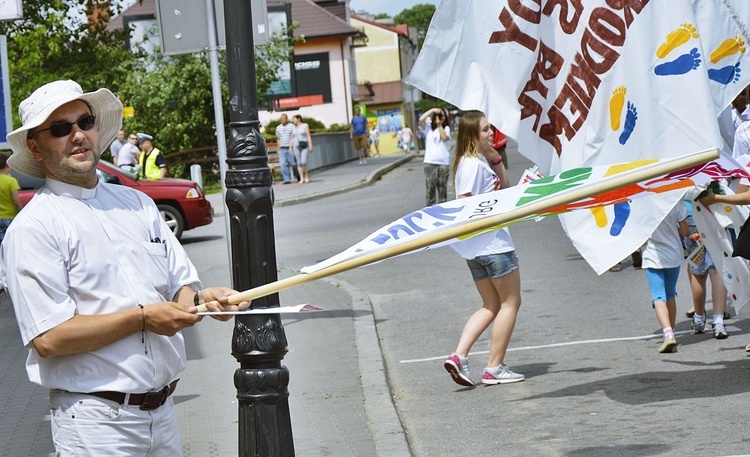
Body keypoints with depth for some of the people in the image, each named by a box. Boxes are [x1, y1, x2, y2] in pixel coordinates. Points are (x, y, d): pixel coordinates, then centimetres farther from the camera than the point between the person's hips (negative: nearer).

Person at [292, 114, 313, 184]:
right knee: (299, 163, -1)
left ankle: (306, 175, 7)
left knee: (303, 162, -15)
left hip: (304, 146, -4)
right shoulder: (294, 127, 11)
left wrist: (310, 146, -11)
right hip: (297, 146, 4)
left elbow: (309, 137, -5)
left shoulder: (305, 126, -2)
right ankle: (302, 178, 2)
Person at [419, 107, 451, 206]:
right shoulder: (428, 127, 8)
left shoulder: (446, 128, 10)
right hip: (430, 162, -1)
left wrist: (440, 125, -2)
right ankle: (430, 207, 0)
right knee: (430, 186, -4)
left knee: (442, 186, 7)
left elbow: (444, 137, -8)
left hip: (443, 162, 1)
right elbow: (421, 120, -10)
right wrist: (432, 110, -7)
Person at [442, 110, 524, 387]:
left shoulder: (481, 161, 15)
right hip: (494, 244, -10)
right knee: (510, 302, 3)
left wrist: (496, 158, 13)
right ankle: (494, 369, 5)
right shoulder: (472, 164, -15)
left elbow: (504, 186, 23)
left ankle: (459, 356, -1)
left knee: (491, 306, 15)